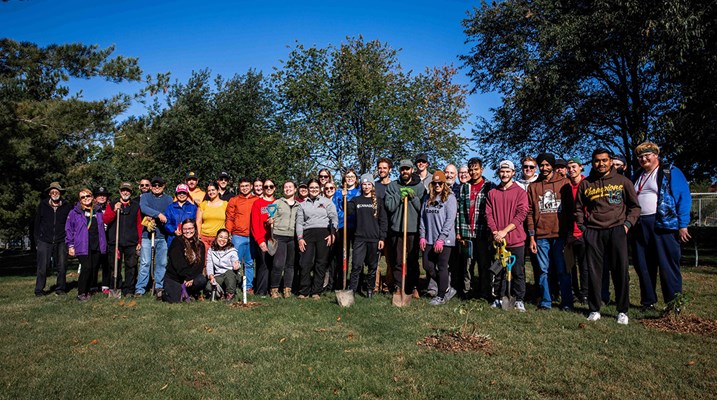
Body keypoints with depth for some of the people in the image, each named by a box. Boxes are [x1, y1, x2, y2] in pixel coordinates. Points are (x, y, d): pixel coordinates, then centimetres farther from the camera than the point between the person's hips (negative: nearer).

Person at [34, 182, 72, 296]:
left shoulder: (67, 206, 5)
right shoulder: (42, 205, 8)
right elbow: (37, 223, 11)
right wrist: (37, 240, 6)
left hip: (61, 241, 0)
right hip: (45, 241, 0)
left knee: (62, 267, 2)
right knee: (43, 267, -3)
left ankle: (60, 288, 15)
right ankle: (39, 290, 8)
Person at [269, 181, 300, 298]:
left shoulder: (298, 205, 14)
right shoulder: (277, 203, 8)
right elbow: (272, 219, 5)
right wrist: (272, 236, -7)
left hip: (293, 237, 3)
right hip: (279, 236, -2)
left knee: (290, 264, 5)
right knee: (278, 264, -9)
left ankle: (287, 289, 13)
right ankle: (274, 289, 2)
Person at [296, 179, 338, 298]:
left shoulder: (327, 202, 11)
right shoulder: (303, 204, 17)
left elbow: (334, 218, 4)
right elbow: (299, 222, 12)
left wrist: (332, 234, -6)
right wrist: (300, 238, 1)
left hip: (323, 234, -1)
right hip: (308, 234, 2)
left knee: (321, 263, -1)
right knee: (306, 263, -5)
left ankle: (316, 291, 7)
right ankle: (304, 291, 3)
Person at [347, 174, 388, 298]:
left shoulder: (378, 200, 6)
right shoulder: (356, 200, 11)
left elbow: (383, 221, 3)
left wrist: (382, 238, -4)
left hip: (374, 238, 0)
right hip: (359, 238, 0)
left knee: (373, 266, 9)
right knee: (356, 265, -7)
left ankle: (370, 289, 22)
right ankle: (351, 290, -4)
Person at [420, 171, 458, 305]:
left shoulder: (450, 198, -6)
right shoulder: (428, 198, 12)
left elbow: (450, 220, -13)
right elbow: (423, 218, 13)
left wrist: (441, 239, -17)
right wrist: (422, 236, 5)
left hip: (444, 240, -6)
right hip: (429, 239, 6)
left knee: (442, 267, 2)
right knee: (428, 266, 7)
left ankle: (441, 296, 17)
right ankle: (447, 288, 26)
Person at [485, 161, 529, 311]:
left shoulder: (520, 192, 2)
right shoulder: (492, 193, 11)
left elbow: (521, 214, -7)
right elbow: (488, 214, 5)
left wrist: (504, 231, -15)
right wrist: (495, 232, -11)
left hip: (516, 240, -2)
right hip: (497, 240, 2)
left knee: (518, 272, 4)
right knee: (498, 271, 8)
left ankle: (519, 300, 15)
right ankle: (499, 298, 19)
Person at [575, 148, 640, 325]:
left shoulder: (622, 181, 7)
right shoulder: (585, 184, 10)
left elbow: (635, 206, 11)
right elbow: (578, 208, 17)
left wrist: (627, 224, 0)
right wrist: (583, 227, 7)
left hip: (616, 230, -1)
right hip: (593, 232, 1)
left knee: (621, 271, 0)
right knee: (594, 272, 4)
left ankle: (622, 311, 12)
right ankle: (594, 310, 14)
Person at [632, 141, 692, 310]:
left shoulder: (671, 172, 0)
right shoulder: (637, 176, 17)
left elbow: (684, 198, -7)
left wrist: (683, 225, -13)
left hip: (664, 225, -6)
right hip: (640, 226, 6)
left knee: (667, 266, -4)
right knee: (643, 266, 9)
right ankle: (648, 301, 21)